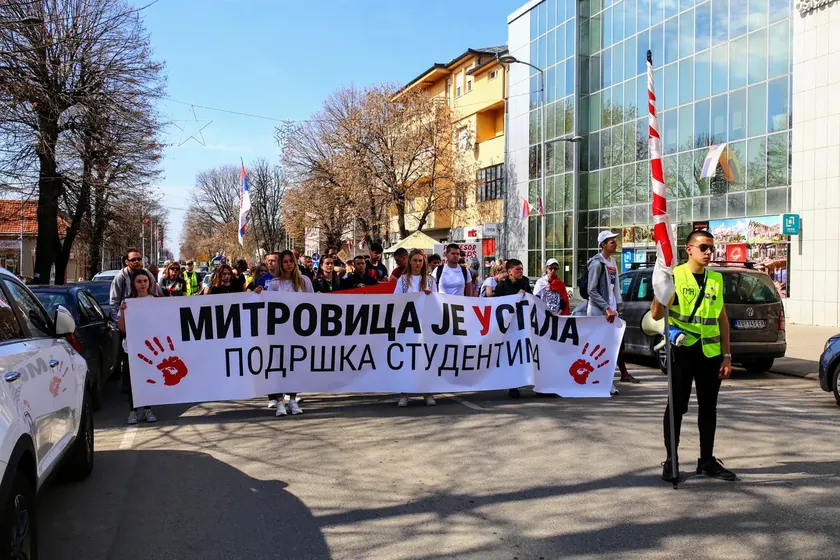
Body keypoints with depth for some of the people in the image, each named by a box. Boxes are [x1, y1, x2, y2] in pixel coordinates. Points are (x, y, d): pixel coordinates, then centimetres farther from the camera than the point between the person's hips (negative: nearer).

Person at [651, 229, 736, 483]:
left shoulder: (716, 279, 10)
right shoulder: (674, 276, -5)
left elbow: (722, 319, 13)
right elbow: (656, 314, -12)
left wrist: (727, 355, 9)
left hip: (711, 351, 5)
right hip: (682, 350, -5)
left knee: (708, 407, 12)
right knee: (677, 406, 1)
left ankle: (707, 460, 24)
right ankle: (671, 460, 12)